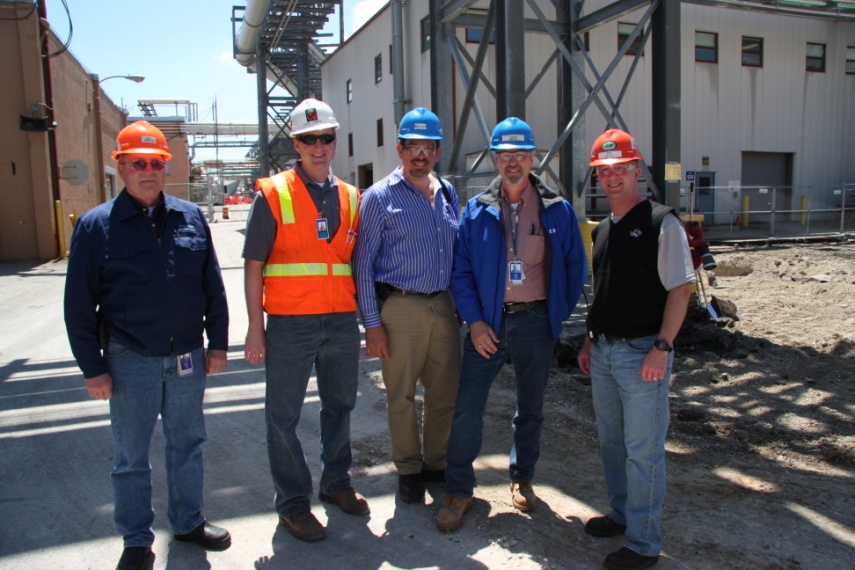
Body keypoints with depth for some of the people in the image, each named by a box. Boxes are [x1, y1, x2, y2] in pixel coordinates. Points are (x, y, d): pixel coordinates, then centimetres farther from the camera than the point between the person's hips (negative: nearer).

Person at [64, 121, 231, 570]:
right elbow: (79, 305, -3)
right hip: (130, 362, -2)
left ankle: (188, 521, 36)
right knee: (132, 455, 11)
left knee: (187, 444, 16)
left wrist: (217, 343, 4)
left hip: (187, 358, 3)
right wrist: (93, 368, -6)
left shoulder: (191, 217, 4)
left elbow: (213, 286, 7)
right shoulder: (96, 225, -4)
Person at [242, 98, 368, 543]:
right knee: (284, 414, 4)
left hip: (341, 321, 5)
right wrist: (256, 327, -8)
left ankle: (336, 482, 34)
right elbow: (254, 265, -4)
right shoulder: (272, 195, -4)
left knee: (340, 405, 16)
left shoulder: (350, 197, 9)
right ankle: (293, 502, 19)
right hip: (290, 322, -4)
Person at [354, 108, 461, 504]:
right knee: (402, 396, 6)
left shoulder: (447, 193, 11)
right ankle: (409, 471, 25)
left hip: (444, 305, 5)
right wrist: (372, 323, -11)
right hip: (400, 307, -5)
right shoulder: (379, 197, -5)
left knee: (446, 392, 11)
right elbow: (364, 263, -7)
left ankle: (437, 464, 30)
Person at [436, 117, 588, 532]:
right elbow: (460, 270, -1)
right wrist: (474, 321, -9)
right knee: (467, 408, -3)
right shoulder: (476, 211, 0)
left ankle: (522, 478, 35)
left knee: (530, 408, 15)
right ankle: (458, 492, 12)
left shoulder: (558, 211, 1)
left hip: (535, 322, 1)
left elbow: (575, 268, 7)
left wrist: (558, 314, 3)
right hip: (488, 322, -1)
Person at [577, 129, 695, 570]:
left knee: (643, 449, 1)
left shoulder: (661, 223, -9)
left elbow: (680, 289, -13)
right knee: (611, 441, 18)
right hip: (603, 352, 8)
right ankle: (622, 514, 36)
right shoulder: (602, 230, 13)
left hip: (642, 352, -7)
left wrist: (661, 347, -20)